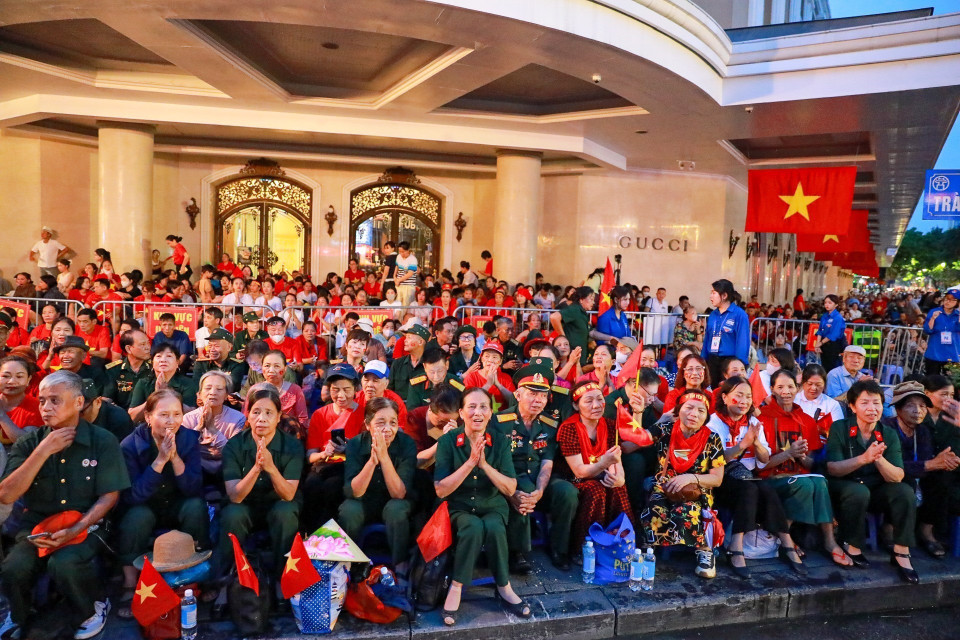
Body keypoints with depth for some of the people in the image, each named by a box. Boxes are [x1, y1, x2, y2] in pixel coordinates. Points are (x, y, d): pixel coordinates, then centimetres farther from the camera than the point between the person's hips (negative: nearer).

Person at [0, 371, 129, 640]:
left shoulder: (103, 441, -7)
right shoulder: (29, 443, 1)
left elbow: (109, 496, -8)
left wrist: (75, 530, -22)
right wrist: (43, 451, -18)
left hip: (87, 524, -3)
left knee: (63, 564, -32)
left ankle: (94, 607, 1)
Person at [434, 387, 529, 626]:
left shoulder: (500, 442, -4)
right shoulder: (447, 441, -9)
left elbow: (510, 489, -8)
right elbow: (441, 490, -14)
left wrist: (484, 464, -23)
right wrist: (470, 462, -24)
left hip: (493, 506, 2)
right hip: (459, 508, -2)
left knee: (493, 528, -31)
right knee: (474, 527, -34)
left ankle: (503, 588, -11)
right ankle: (456, 589, -17)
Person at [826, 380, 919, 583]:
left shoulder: (889, 435, -1)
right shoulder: (839, 429, -10)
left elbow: (897, 477, -11)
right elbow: (832, 469, -19)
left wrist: (879, 459, -32)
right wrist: (863, 458, -34)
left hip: (876, 491, 4)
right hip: (843, 489, -3)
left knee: (905, 492, -23)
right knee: (859, 491, -34)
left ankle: (901, 552, -13)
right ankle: (853, 548, -14)